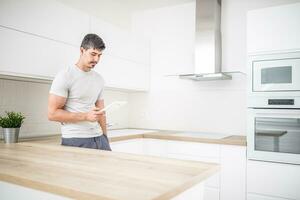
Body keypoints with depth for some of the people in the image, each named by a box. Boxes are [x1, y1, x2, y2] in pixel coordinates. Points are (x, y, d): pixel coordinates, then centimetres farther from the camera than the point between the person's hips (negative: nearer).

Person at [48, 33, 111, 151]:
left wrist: (105, 137, 11)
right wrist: (86, 116, -17)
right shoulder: (65, 76, -7)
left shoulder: (99, 79, 12)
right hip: (75, 141, -5)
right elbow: (52, 113, -11)